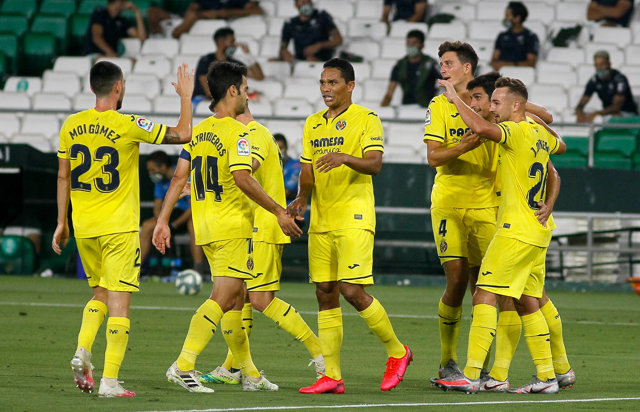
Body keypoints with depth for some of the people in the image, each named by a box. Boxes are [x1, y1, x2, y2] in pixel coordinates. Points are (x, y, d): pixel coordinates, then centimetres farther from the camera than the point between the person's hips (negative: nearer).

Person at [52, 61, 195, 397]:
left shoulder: (71, 126, 2)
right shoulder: (127, 126, -13)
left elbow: (63, 177, 9)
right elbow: (182, 134, -8)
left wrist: (62, 223, 18)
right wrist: (185, 96, 7)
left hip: (84, 229, 5)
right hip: (119, 228, -5)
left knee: (100, 293, 22)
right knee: (118, 301, -2)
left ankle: (83, 351, 1)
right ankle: (109, 381, -7)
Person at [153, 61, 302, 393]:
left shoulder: (198, 131, 11)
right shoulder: (236, 131, -12)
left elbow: (179, 177, 8)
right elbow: (242, 177, -22)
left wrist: (163, 220, 9)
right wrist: (278, 211, -15)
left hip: (205, 228, 8)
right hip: (232, 226, -8)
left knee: (235, 300, 15)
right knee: (222, 299, -10)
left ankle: (250, 374, 21)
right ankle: (183, 366, -20)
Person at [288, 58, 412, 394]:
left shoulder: (366, 119, -3)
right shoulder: (313, 124, 16)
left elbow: (374, 164, -15)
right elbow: (307, 171, 17)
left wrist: (344, 157, -33)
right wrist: (301, 198, -3)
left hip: (354, 217, -7)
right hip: (321, 221, 7)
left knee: (352, 290, -15)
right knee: (325, 295, 4)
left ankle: (397, 352, 5)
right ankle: (331, 376, 7)